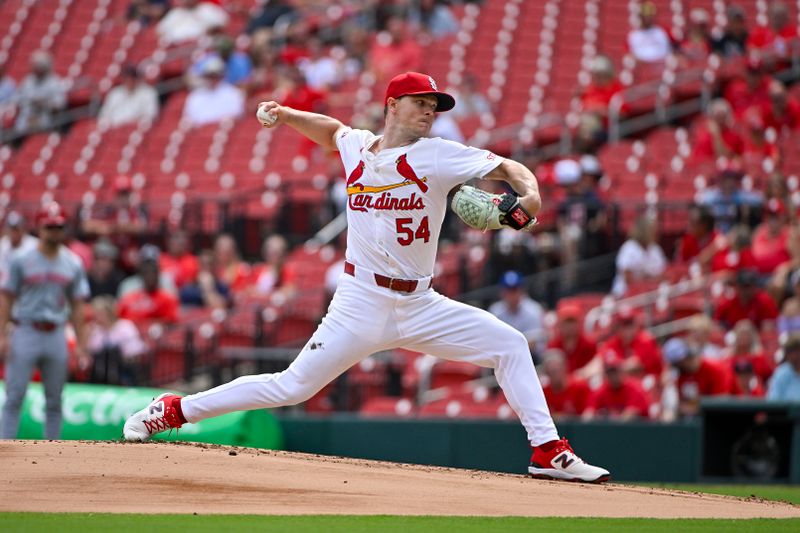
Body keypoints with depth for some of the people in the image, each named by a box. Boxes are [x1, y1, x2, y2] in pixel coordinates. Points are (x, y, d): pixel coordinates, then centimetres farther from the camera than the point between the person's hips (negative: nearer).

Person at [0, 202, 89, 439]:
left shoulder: (73, 264, 8)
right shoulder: (21, 260, -1)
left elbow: (77, 306, 10)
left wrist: (81, 345, 5)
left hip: (56, 336, 3)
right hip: (26, 333, -3)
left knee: (54, 402, 6)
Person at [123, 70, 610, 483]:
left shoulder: (436, 156, -3)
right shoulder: (357, 148, 4)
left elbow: (505, 167, -13)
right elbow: (333, 129, 29)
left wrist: (529, 190, -33)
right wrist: (286, 115, 16)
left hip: (420, 305, 1)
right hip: (362, 303, -1)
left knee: (509, 344, -9)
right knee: (292, 386, -6)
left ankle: (548, 451, -4)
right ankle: (174, 411, 5)